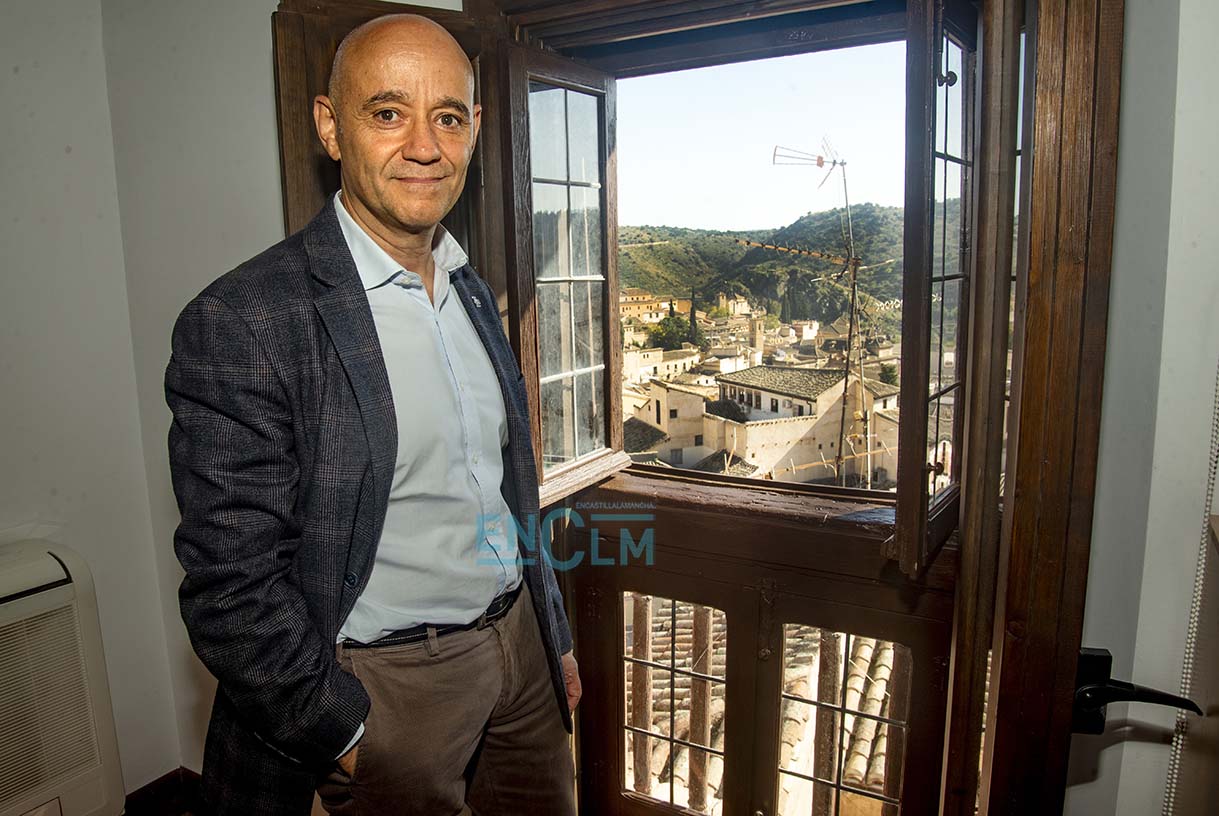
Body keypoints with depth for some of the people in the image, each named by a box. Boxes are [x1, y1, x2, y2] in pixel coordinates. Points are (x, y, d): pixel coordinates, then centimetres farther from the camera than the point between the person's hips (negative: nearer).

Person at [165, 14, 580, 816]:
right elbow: (230, 584, -17)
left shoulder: (474, 290, 3)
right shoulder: (240, 324, -19)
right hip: (387, 682, -6)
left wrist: (555, 635, 13)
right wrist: (344, 737, -11)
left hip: (519, 645, 7)